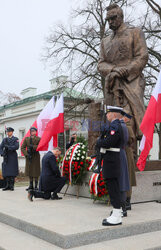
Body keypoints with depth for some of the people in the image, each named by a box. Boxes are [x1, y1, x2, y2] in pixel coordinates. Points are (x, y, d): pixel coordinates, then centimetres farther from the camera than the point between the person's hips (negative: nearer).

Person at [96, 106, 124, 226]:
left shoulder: (114, 126, -15)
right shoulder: (117, 125, 18)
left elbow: (107, 143, -24)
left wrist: (98, 142, -5)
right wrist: (101, 142, 9)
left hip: (111, 161, -11)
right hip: (113, 160, 11)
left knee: (113, 187, -6)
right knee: (114, 187, 15)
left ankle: (116, 217, -1)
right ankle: (117, 213, 24)